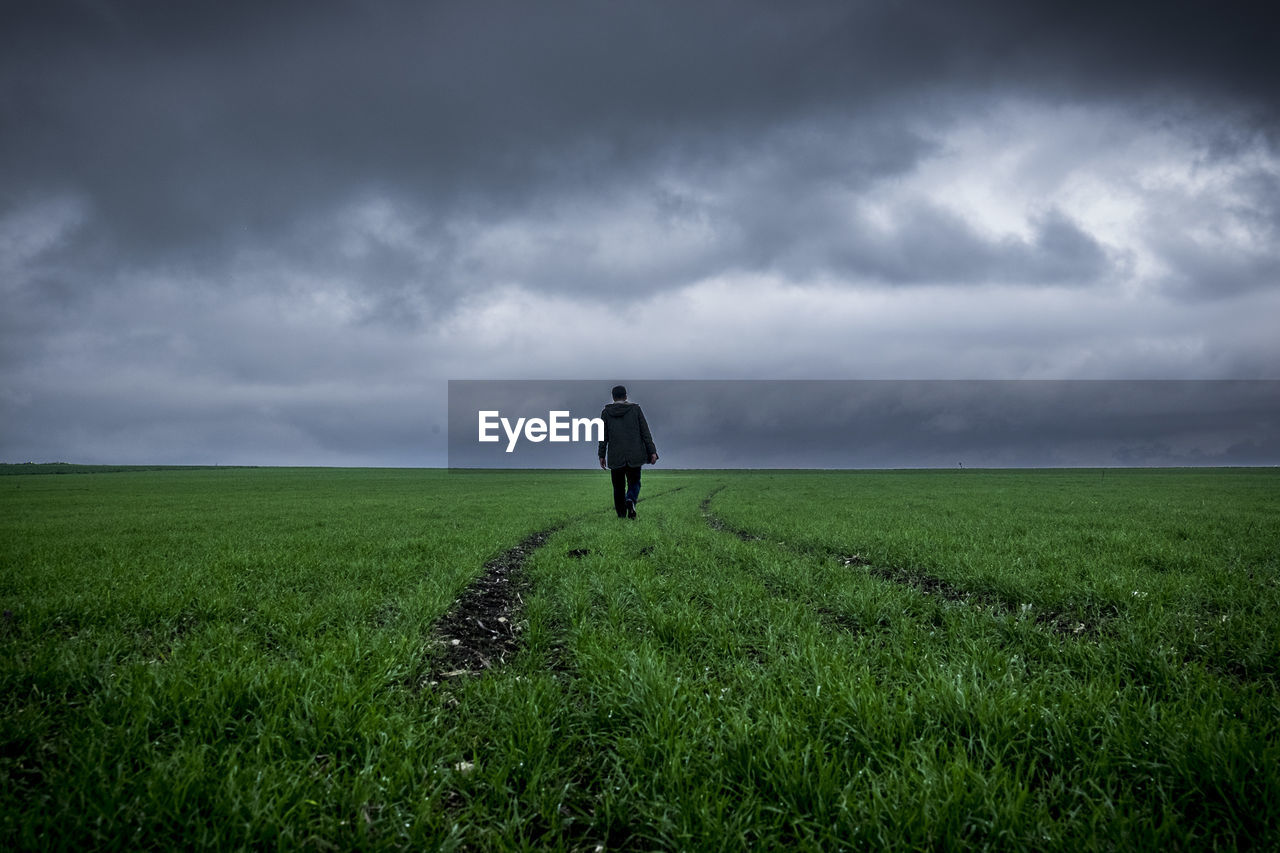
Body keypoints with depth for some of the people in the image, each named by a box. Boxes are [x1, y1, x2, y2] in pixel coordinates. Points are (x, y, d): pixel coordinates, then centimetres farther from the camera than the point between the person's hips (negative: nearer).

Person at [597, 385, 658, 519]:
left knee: (618, 487, 10)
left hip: (615, 457, 0)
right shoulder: (635, 409, 2)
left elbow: (603, 436, 2)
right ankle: (631, 500, -19)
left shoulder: (606, 412, 4)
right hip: (634, 455, 0)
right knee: (634, 483, 12)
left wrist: (602, 456, 7)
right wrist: (652, 452, 0)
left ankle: (621, 516, 5)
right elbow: (645, 432, -1)